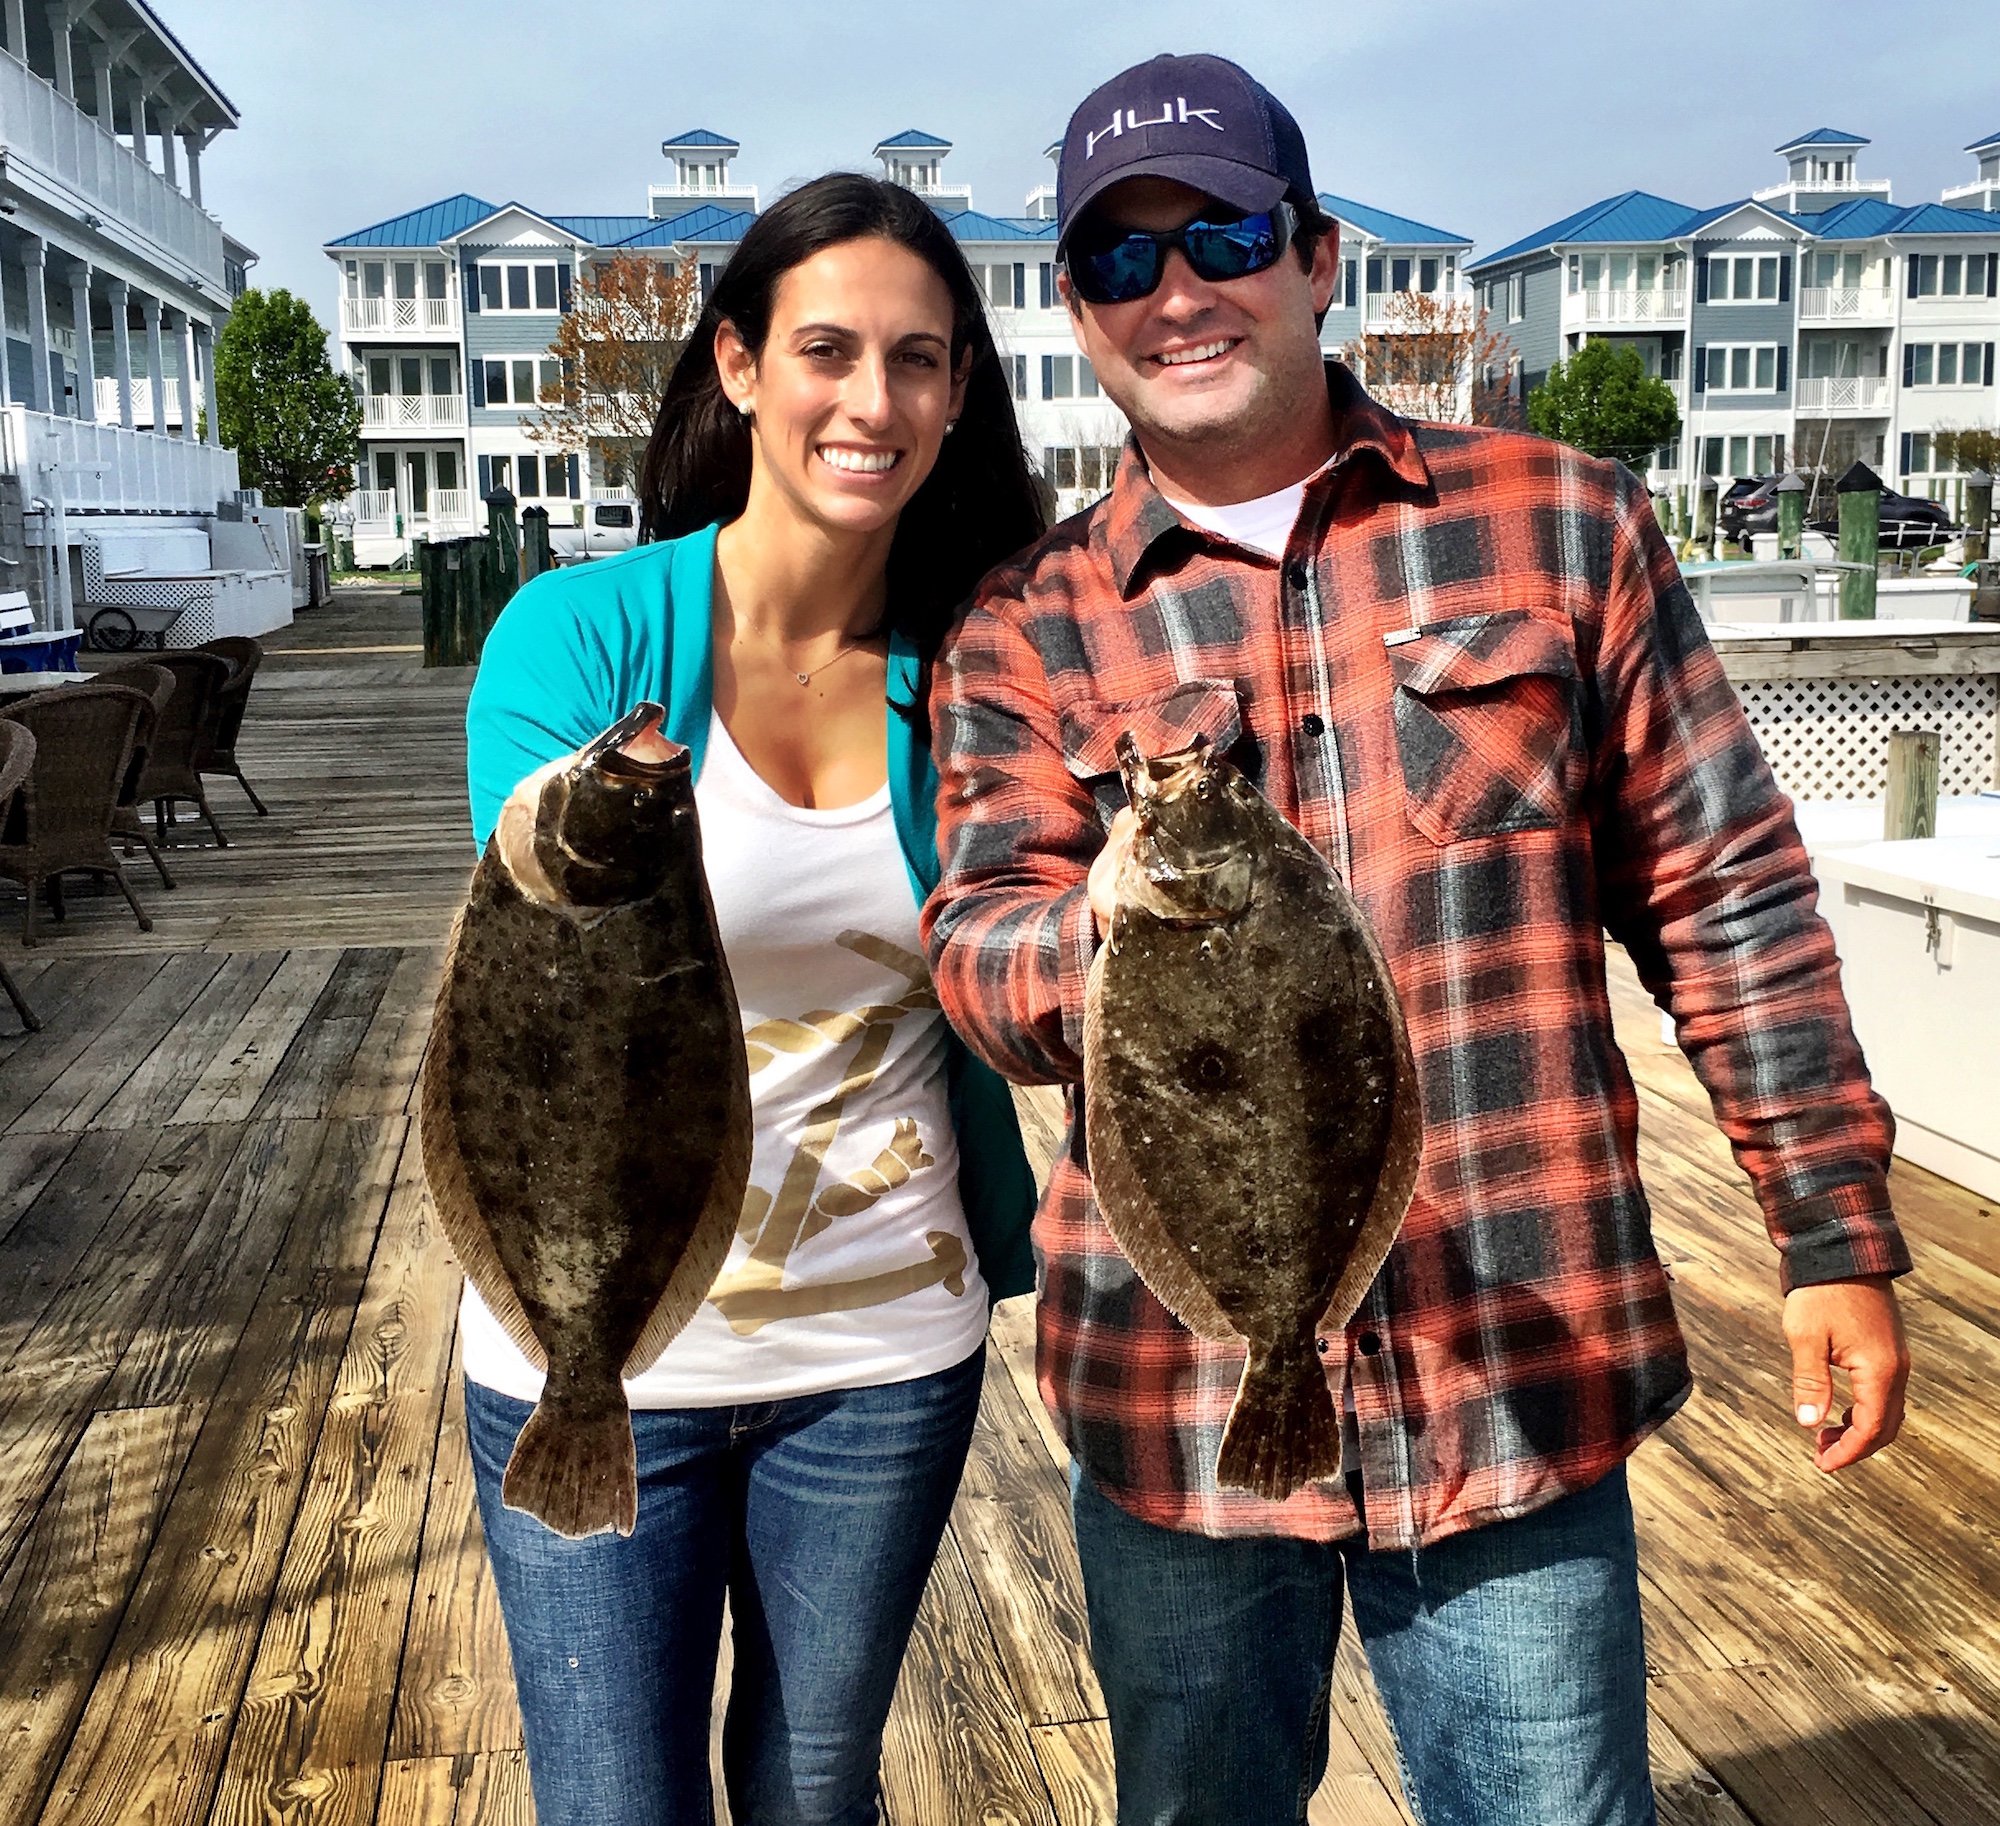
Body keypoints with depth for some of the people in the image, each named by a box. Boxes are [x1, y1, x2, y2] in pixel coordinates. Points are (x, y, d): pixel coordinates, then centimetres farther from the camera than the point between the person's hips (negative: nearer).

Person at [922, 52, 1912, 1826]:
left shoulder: (1559, 525, 1)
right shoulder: (1027, 627, 2)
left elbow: (1727, 897, 3)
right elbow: (974, 949, -10)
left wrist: (1834, 1232, 2)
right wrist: (1100, 932, -33)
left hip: (1526, 1377, -1)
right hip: (1177, 1400, 2)